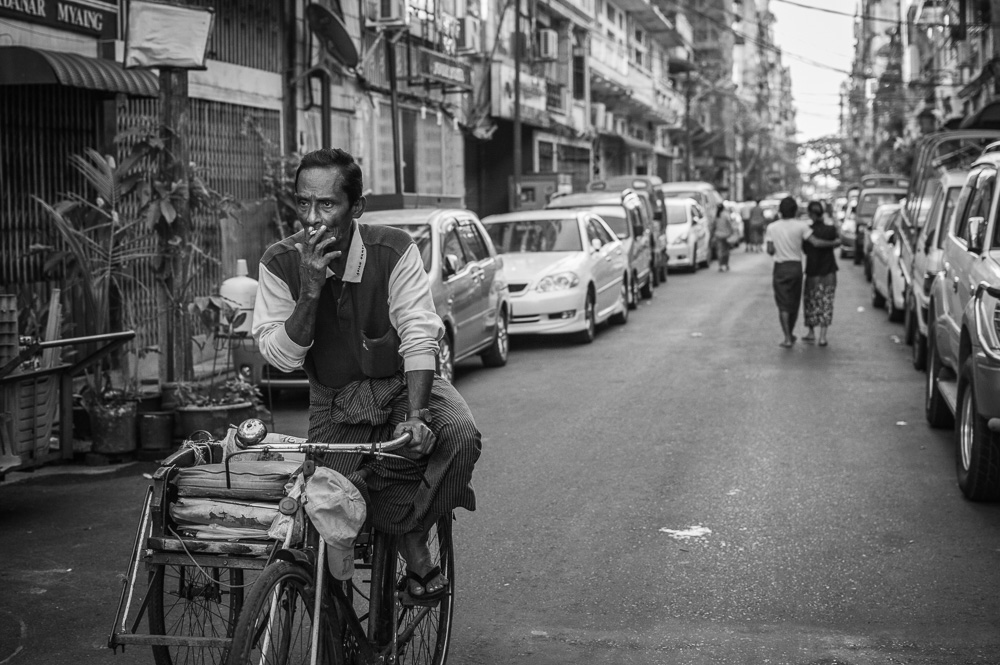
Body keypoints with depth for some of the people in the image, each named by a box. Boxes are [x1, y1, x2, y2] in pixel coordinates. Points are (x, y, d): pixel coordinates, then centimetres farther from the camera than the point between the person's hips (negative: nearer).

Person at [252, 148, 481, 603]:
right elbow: (281, 357, -13)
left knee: (460, 437, -29)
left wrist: (415, 417, -33)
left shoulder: (393, 250, -16)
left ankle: (412, 535, -7)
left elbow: (418, 337, -20)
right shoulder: (280, 263, -10)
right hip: (335, 402, 1)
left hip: (403, 383, -1)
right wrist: (310, 290, -28)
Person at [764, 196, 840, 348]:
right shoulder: (801, 225, -7)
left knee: (783, 305, 2)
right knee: (794, 304, 15)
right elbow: (815, 242, -13)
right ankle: (790, 334, 26)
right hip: (796, 267, 0)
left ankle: (787, 338, -8)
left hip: (780, 268, 0)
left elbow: (770, 250, -5)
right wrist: (833, 243, 0)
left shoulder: (772, 227, -3)